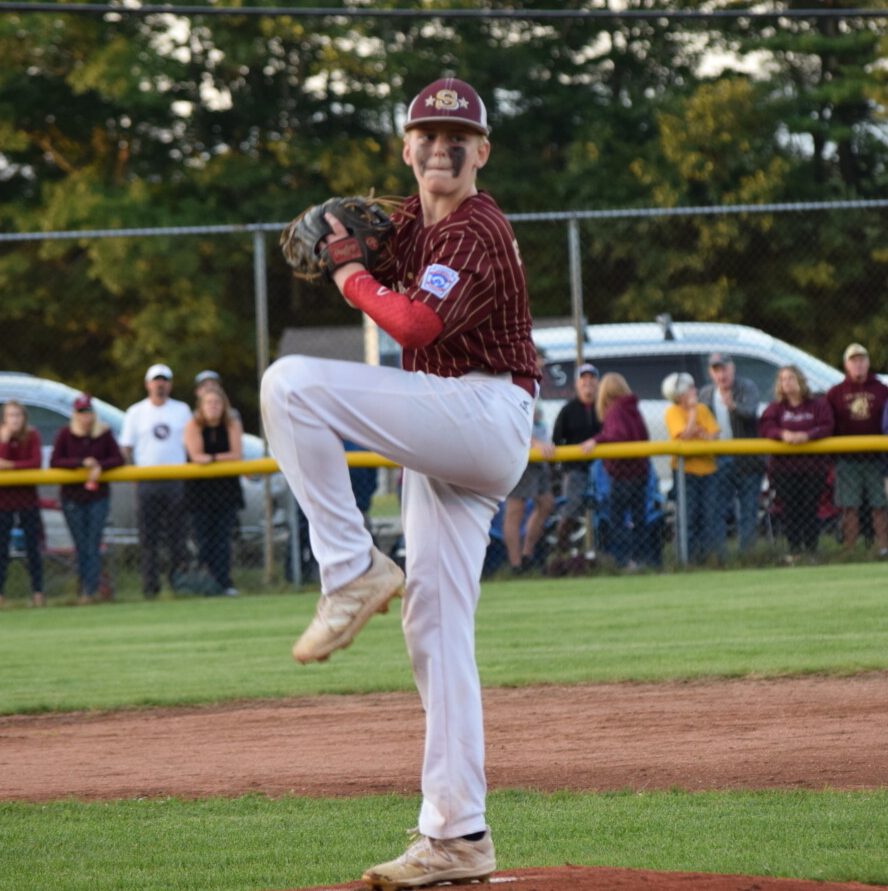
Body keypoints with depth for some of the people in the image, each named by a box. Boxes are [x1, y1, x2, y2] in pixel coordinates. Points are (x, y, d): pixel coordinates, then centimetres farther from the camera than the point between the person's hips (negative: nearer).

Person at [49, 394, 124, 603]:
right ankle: (86, 589, 7)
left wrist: (100, 466, -22)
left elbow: (118, 459, -4)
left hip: (99, 497, 0)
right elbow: (54, 462, -10)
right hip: (72, 497, 0)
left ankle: (90, 590, -11)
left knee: (93, 546, -7)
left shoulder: (104, 433, -2)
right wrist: (82, 462, -20)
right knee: (81, 547, 3)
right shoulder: (66, 434, -4)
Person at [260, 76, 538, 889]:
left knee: (292, 384, -23)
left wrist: (355, 280, -7)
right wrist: (353, 243, 6)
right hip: (444, 441, 10)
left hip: (485, 417, -10)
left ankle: (353, 571, -19)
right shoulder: (414, 219, 16)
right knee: (435, 629, 6)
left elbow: (415, 323, -25)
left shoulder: (477, 234, -12)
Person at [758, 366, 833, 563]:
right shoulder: (775, 408, 11)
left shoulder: (818, 406, 8)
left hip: (813, 467, -1)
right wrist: (783, 434, -22)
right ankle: (794, 550, 4)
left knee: (810, 509, -3)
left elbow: (826, 427, -5)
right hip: (783, 469, 1)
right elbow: (765, 428, -3)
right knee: (790, 510, -2)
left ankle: (811, 549, 3)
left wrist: (806, 435, -23)